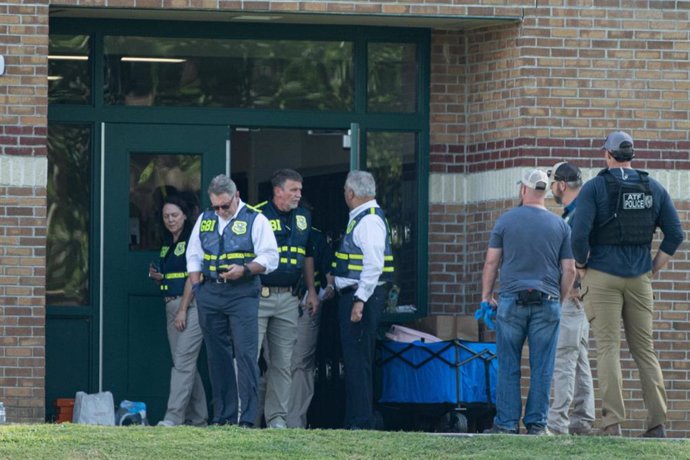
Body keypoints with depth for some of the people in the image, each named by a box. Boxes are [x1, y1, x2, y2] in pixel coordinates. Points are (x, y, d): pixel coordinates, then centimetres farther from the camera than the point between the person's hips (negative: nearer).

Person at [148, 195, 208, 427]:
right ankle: (198, 418, 12)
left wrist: (183, 309, -16)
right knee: (187, 364, 9)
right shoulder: (166, 243, 18)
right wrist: (156, 275, 4)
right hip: (171, 305, 9)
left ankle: (174, 417, -19)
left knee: (183, 362, -13)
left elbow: (193, 276, -12)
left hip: (191, 305, -9)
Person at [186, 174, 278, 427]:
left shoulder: (255, 220, 1)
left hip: (242, 294, -5)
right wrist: (196, 285, 10)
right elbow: (194, 256, 22)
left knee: (245, 354, -11)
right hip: (210, 293, 5)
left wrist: (244, 270, -18)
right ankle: (223, 415, 11)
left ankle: (247, 417, -12)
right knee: (217, 356, 6)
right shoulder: (204, 220, 16)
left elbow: (269, 258, -4)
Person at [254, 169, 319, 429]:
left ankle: (277, 417, 12)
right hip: (259, 297, -6)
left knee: (283, 363, 7)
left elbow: (307, 256, 22)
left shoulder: (303, 217, 14)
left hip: (288, 299, 6)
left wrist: (312, 291, 18)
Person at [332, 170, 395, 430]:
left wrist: (360, 300, -24)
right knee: (353, 360, 13)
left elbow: (373, 265, -21)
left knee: (358, 361, -10)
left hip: (362, 296, -10)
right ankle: (354, 420, 17)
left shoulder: (370, 220, -14)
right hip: (351, 295, 10)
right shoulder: (359, 218, 18)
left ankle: (361, 422, -9)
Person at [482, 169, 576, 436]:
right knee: (542, 368, 3)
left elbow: (491, 263, 3)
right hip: (547, 303, 1)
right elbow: (569, 270, 6)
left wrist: (487, 297, 11)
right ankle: (536, 422, 3)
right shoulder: (560, 226, 7)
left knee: (508, 367, 3)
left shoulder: (506, 221, 3)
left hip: (511, 300, -1)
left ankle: (507, 422, 2)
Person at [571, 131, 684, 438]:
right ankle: (657, 422, 1)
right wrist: (654, 268, 13)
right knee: (645, 350, 8)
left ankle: (613, 422, -9)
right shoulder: (653, 188, 6)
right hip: (640, 279, 3)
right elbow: (675, 234, 5)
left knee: (608, 348, -2)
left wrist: (582, 266, 0)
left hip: (603, 277, -3)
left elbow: (579, 234, -16)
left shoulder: (595, 188, -6)